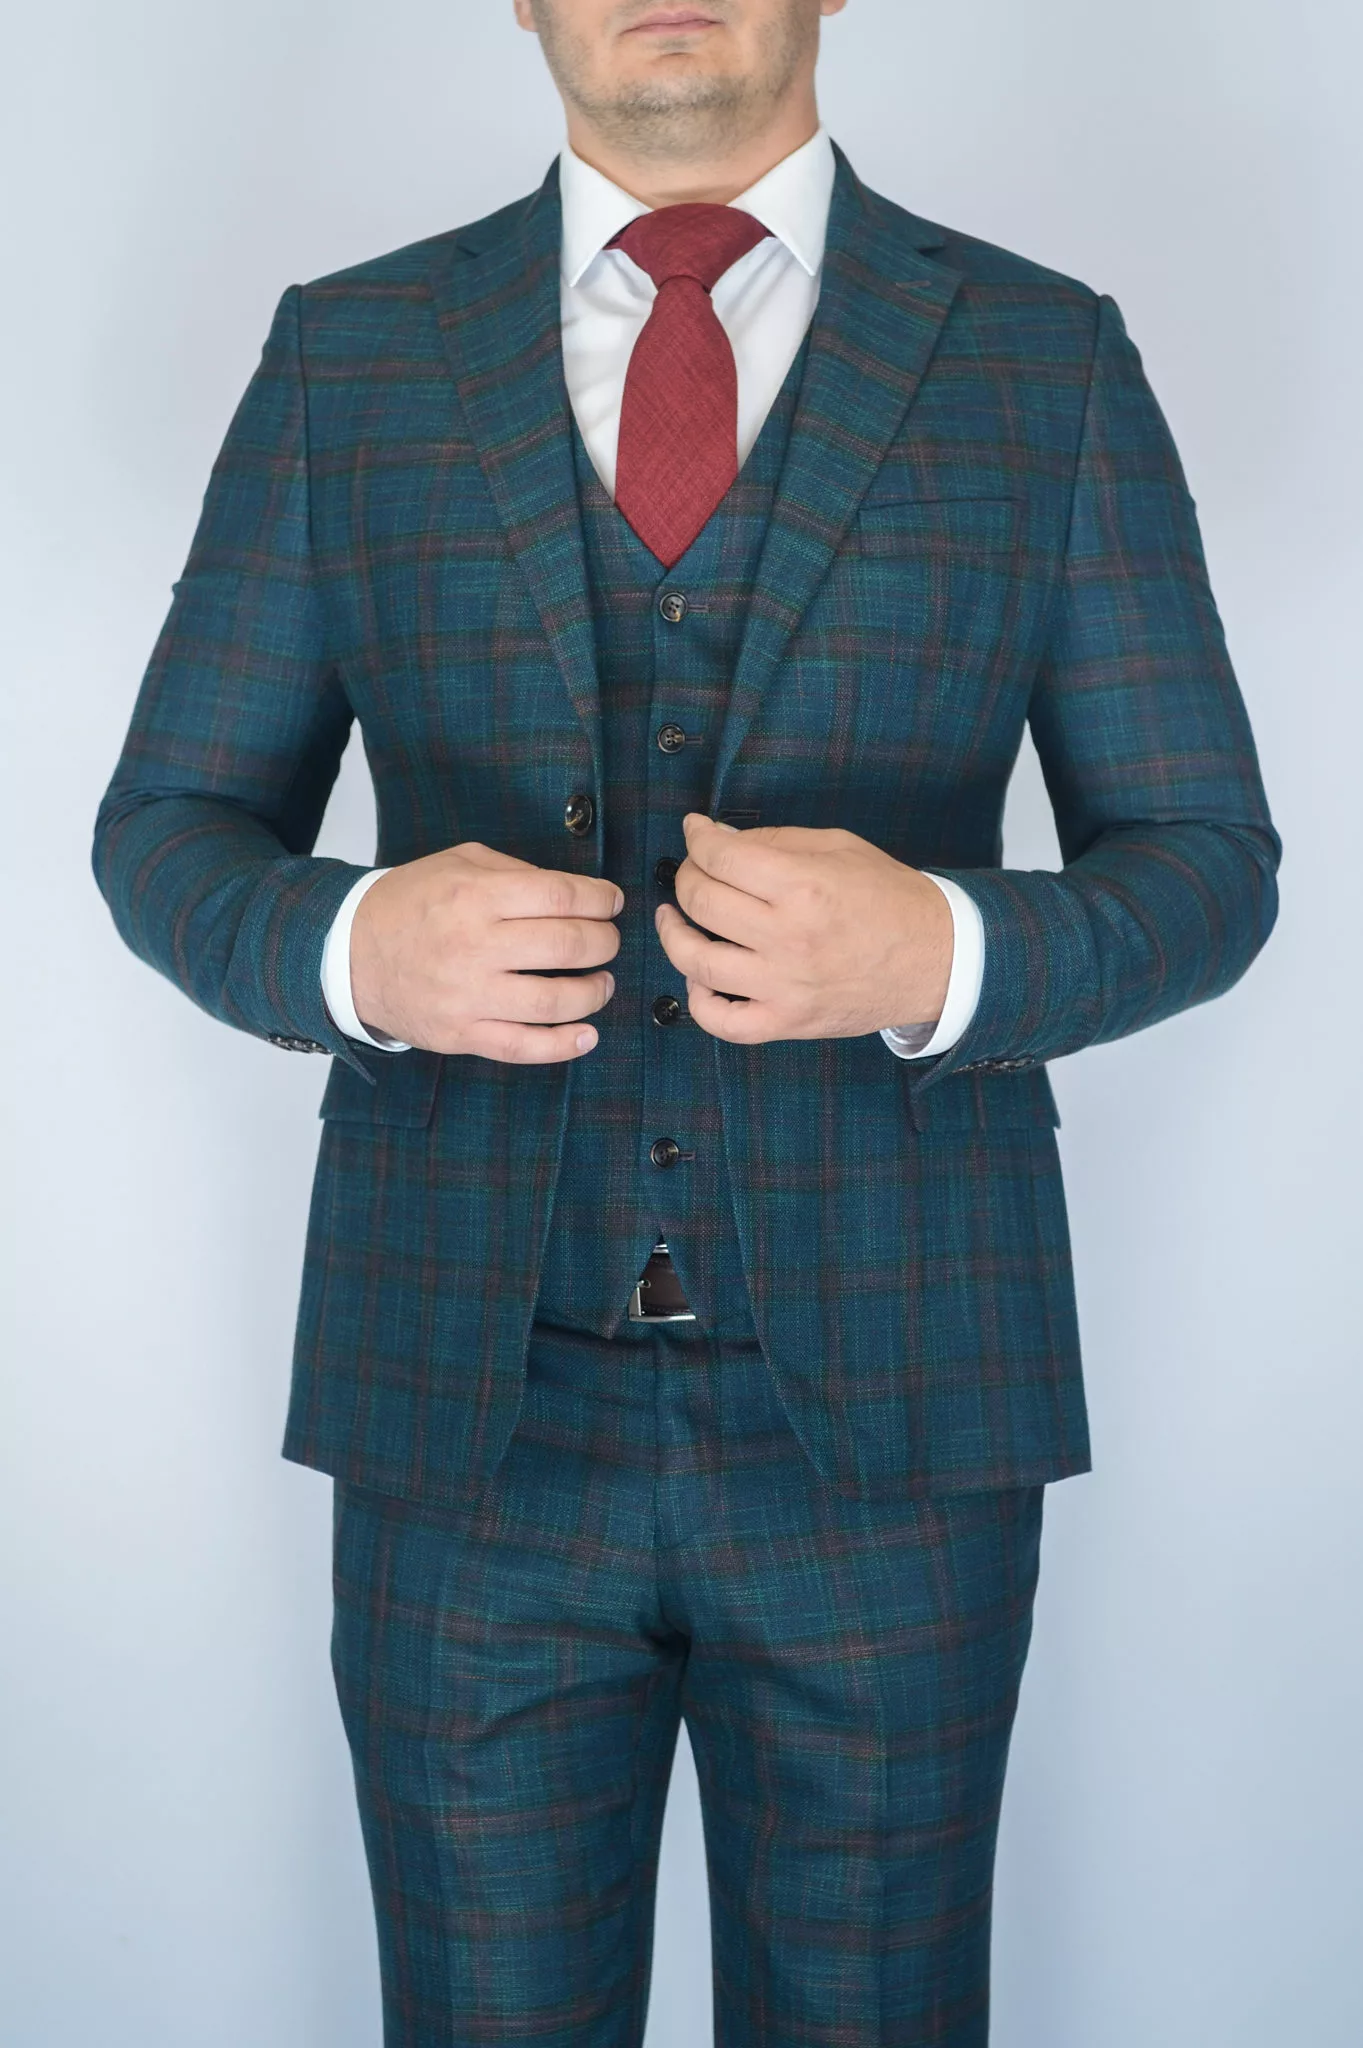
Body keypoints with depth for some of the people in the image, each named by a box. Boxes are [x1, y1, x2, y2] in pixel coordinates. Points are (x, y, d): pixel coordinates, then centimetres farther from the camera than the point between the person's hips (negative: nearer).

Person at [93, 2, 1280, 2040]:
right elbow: (167, 832, 6)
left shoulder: (1051, 364, 3)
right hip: (467, 1398, 1)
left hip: (888, 1403, 0)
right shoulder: (348, 358, 5)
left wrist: (941, 954, -20)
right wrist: (356, 946, -18)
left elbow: (1203, 869, 2)